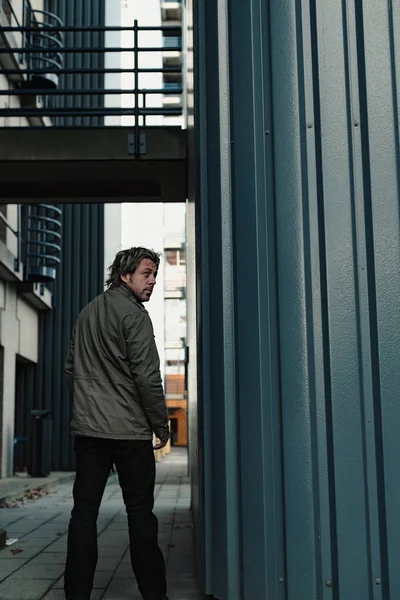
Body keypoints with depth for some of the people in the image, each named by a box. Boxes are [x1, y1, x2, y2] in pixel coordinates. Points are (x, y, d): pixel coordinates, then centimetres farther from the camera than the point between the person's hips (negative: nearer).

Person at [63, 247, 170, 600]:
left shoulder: (87, 313, 15)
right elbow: (147, 376, -14)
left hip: (88, 428, 6)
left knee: (84, 511, 6)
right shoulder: (134, 315, -9)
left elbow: (71, 368, 20)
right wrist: (161, 424, -5)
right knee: (140, 512, 2)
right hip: (130, 430, -6)